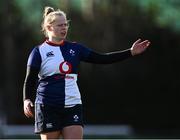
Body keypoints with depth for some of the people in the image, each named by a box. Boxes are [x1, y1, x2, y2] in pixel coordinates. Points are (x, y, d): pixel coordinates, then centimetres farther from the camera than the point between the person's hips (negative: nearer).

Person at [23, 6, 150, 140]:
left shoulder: (75, 48, 10)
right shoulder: (39, 52, -1)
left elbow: (101, 58, 7)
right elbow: (30, 80, -4)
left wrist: (131, 52, 0)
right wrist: (27, 100, -22)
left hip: (73, 106, 3)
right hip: (48, 107, -3)